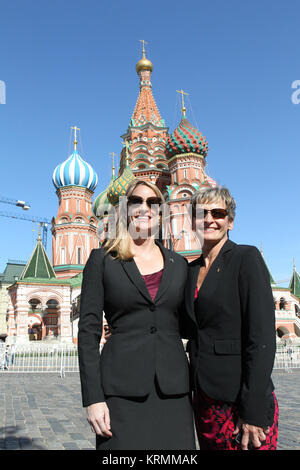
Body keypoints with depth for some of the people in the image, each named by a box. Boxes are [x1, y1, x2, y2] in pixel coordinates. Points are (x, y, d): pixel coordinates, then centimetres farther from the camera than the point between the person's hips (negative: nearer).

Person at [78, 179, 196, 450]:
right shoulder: (102, 260, 0)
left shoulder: (178, 264, 9)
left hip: (173, 389, 3)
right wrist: (93, 398, -9)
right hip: (123, 390, -3)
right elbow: (89, 330, -3)